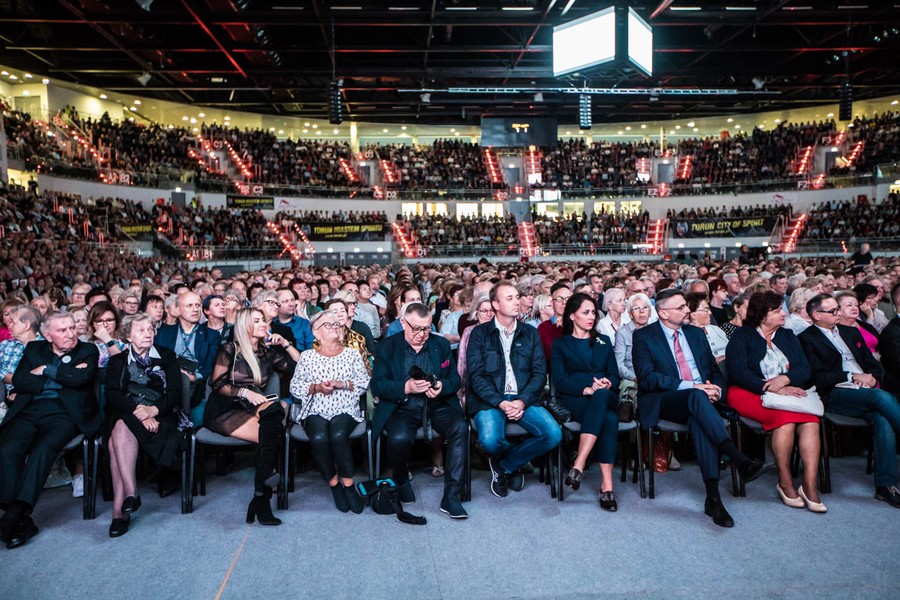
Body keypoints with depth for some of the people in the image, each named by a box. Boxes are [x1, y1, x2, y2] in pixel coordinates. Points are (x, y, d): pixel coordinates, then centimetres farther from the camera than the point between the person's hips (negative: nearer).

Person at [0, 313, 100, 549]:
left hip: (62, 414, -3)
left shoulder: (88, 351, 13)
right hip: (28, 412, 3)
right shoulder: (34, 349, 21)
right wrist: (61, 378, -3)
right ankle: (21, 520, -24)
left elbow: (79, 378, -7)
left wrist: (46, 371, 3)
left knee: (42, 450, -30)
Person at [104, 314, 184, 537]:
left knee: (122, 428, -32)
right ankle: (130, 493, -37)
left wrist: (153, 410, -16)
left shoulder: (167, 356, 17)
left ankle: (119, 509, -35)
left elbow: (175, 393, 4)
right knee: (120, 431, -34)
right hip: (124, 416, 2)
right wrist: (138, 410, -18)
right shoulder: (117, 361, 19)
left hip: (159, 417, -2)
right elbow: (112, 395, 1)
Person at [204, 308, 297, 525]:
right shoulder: (230, 349, 4)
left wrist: (285, 344, 7)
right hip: (224, 410, -4)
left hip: (251, 409, 4)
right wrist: (244, 392, -12)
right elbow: (216, 384, -2)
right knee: (272, 435, -30)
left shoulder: (267, 352, 17)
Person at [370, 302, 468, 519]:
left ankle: (451, 497, -19)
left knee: (459, 428, -28)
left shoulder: (442, 344, 12)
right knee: (400, 438, -33)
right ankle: (400, 479, 3)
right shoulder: (386, 347, 4)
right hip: (402, 408, -2)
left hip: (437, 406, 2)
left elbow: (455, 379, 10)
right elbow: (377, 385, -3)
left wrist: (442, 386, -14)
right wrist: (406, 387, -21)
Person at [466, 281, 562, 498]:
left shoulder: (530, 333, 13)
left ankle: (505, 465, 4)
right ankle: (516, 460, 8)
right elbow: (475, 375, -4)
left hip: (523, 399, 3)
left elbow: (540, 373, 5)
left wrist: (522, 401, -12)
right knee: (490, 440, -32)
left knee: (553, 434, -22)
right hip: (489, 400, -3)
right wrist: (500, 403, -16)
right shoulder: (480, 333, 4)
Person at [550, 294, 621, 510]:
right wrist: (585, 389, -18)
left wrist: (607, 384, -10)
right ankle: (607, 485, -37)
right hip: (574, 400, -2)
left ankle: (579, 465, -43)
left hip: (606, 397, 2)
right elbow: (559, 380, 0)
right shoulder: (560, 344, 14)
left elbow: (614, 375, 15)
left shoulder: (604, 341, 25)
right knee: (610, 420, -36)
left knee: (601, 396, -38)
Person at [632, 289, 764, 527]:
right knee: (697, 396, -36)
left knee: (699, 419, -34)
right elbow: (647, 378, -10)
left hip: (700, 396, 3)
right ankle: (739, 458, -44)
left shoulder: (696, 333, 20)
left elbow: (715, 370, 20)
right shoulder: (644, 336, 2)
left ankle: (713, 496, -39)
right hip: (663, 402, -3)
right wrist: (691, 386, -17)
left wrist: (715, 389, -5)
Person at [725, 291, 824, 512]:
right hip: (750, 393, -4)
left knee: (811, 420, -28)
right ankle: (785, 482, -20)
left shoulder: (787, 336, 21)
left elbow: (805, 369, 9)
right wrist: (772, 389, -19)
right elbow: (738, 373, -9)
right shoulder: (742, 336, 5)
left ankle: (810, 485, -28)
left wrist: (785, 379, -13)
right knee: (785, 417, -33)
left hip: (789, 391, 5)